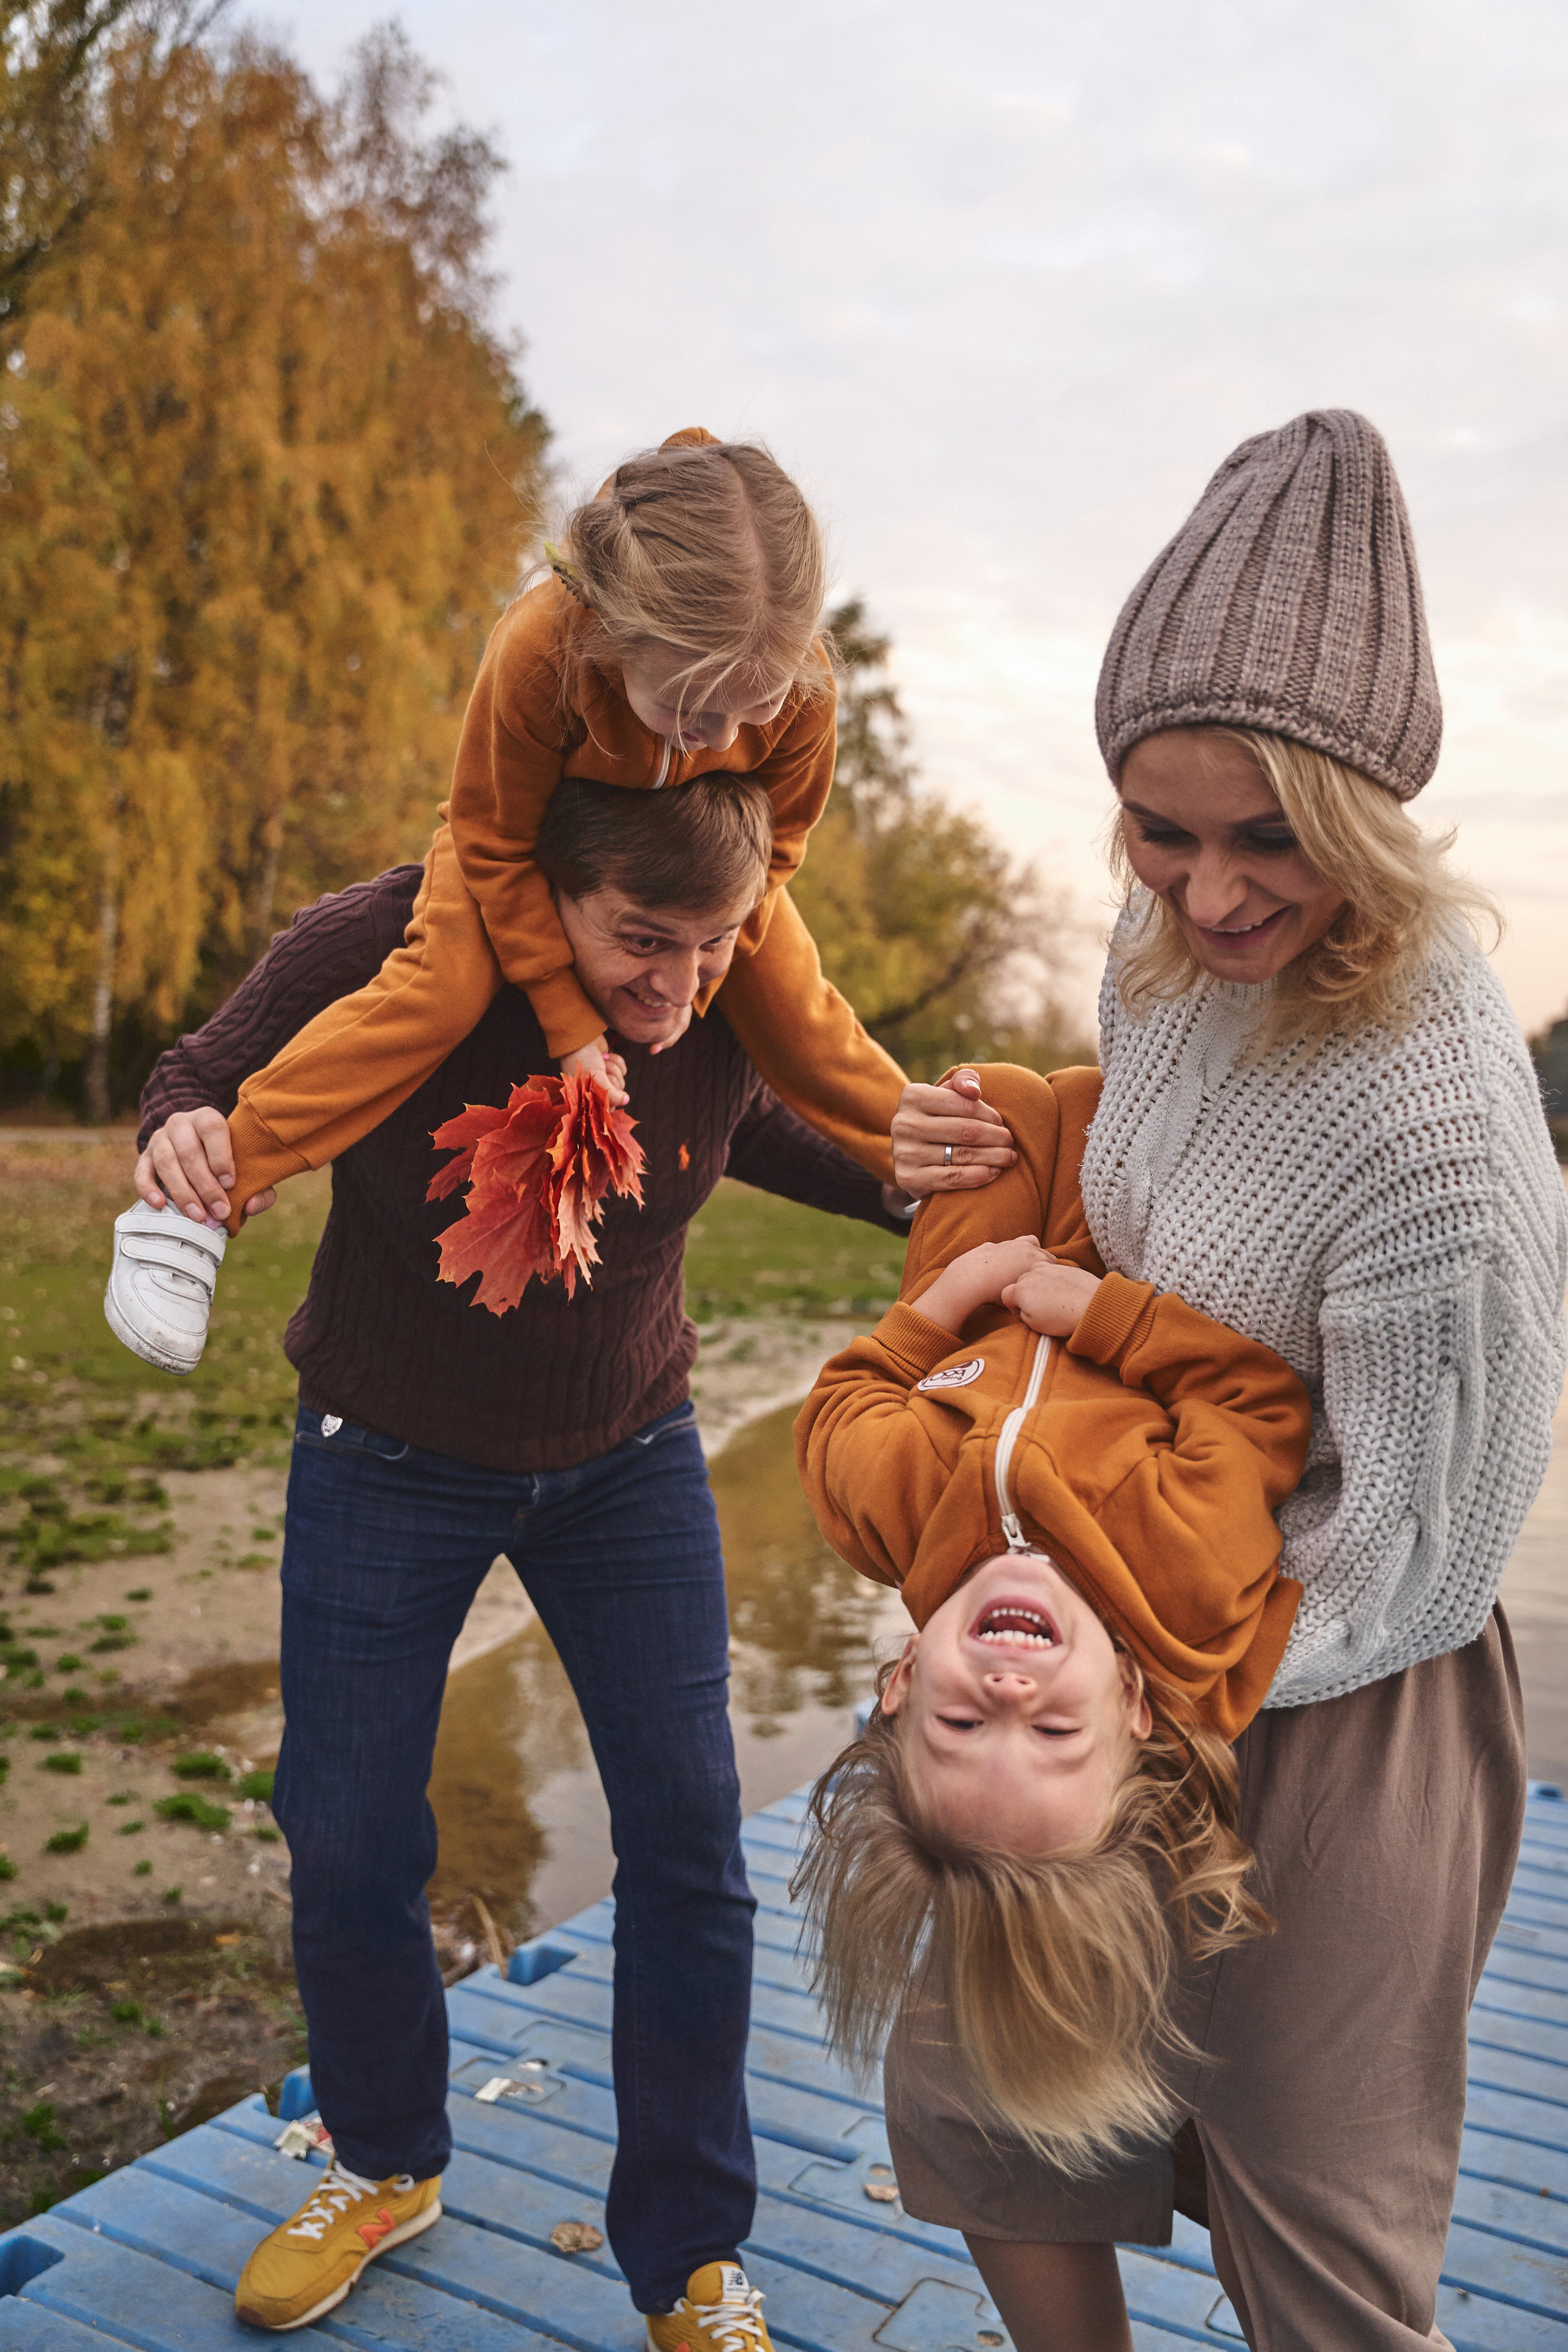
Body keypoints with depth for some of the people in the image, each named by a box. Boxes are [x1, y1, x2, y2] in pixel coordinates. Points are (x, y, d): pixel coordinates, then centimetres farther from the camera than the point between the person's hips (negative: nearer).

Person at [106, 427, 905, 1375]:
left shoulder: (803, 685, -34)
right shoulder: (538, 650, -41)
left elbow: (772, 848, -15)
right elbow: (498, 843, -27)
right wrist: (571, 1019, -27)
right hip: (534, 838, -3)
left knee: (799, 1018, -4)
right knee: (437, 987, -25)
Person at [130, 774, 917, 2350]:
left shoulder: (737, 1011, -18)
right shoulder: (382, 950, -27)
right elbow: (214, 1074, -10)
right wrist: (181, 1134, -35)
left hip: (628, 1460, 2)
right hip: (391, 1458, -1)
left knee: (686, 1842, 1)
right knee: (348, 1843, 8)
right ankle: (384, 2164, 40)